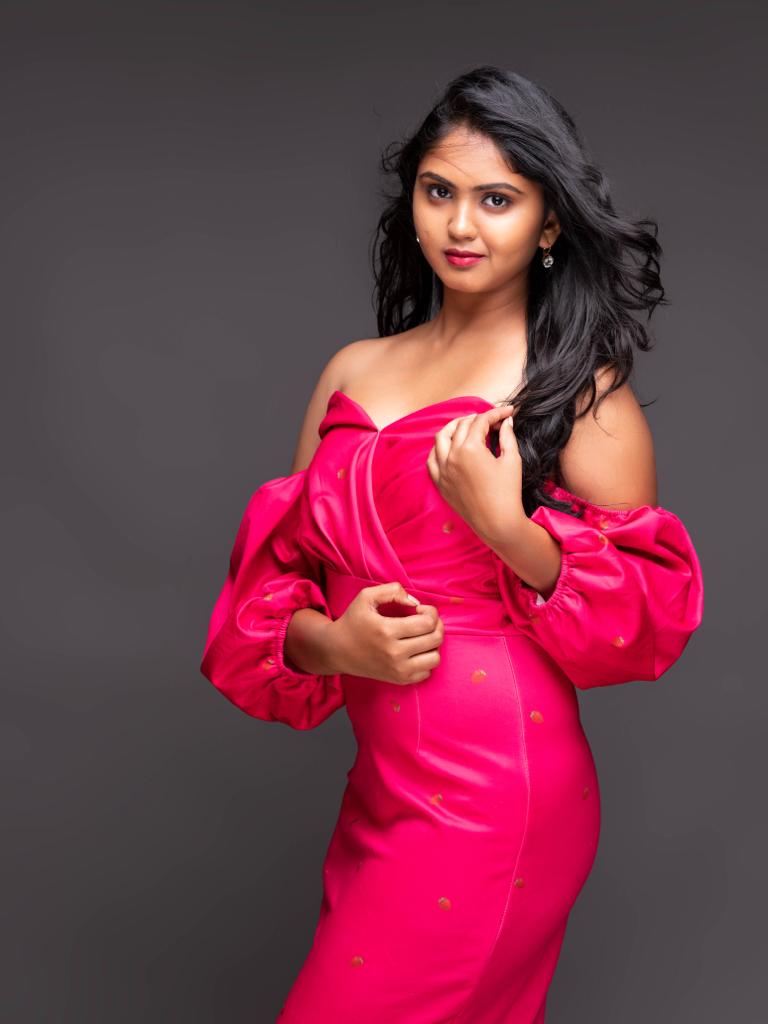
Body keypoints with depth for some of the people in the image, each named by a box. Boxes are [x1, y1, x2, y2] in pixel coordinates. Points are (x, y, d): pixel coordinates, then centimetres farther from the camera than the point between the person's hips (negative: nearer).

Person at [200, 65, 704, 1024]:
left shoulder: (580, 386, -2)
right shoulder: (352, 372, 10)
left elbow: (650, 614, -5)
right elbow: (275, 574, 11)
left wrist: (505, 524, -19)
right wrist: (332, 641, -11)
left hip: (495, 793, -5)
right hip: (379, 788, 5)